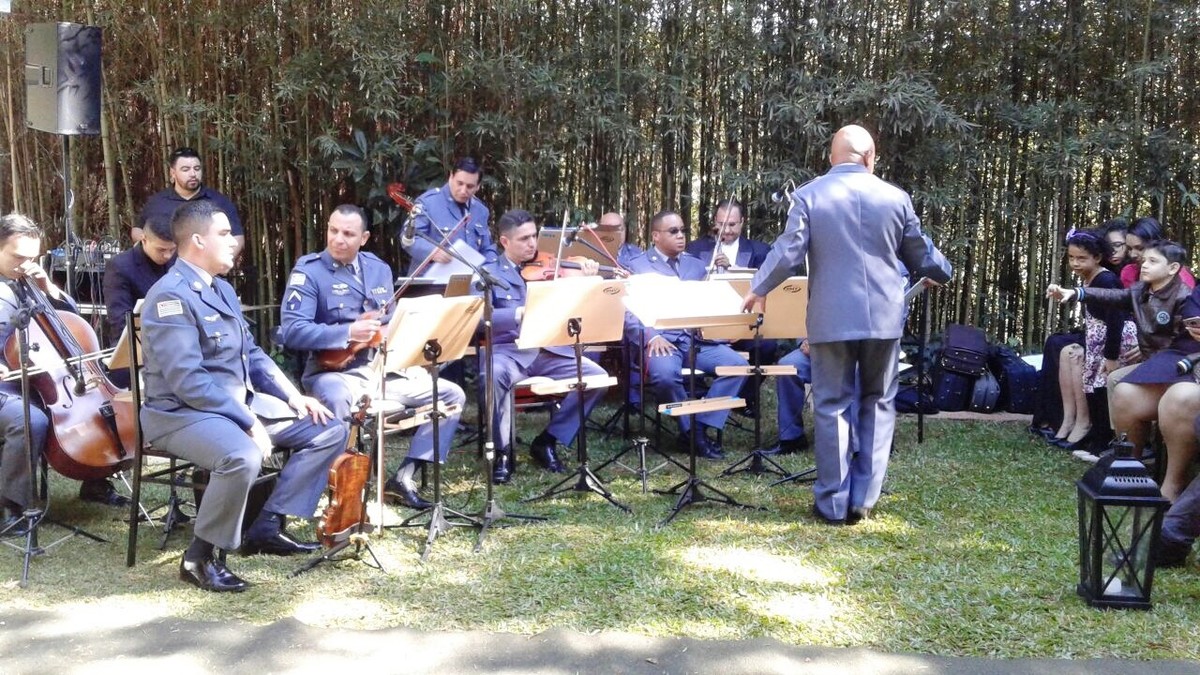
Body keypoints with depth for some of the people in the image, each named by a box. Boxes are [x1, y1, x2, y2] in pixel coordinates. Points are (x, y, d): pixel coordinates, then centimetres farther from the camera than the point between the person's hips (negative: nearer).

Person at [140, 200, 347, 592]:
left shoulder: (223, 289, 13)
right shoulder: (171, 296, -17)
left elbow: (252, 354, 20)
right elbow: (188, 382, -24)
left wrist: (293, 395, 5)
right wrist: (249, 421, -24)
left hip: (241, 401, 10)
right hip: (183, 413, -10)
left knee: (330, 431, 3)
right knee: (243, 457, -39)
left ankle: (268, 527, 4)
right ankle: (200, 557, -16)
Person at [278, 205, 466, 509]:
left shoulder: (378, 268, 13)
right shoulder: (308, 270, -6)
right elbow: (291, 332, -17)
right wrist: (348, 333, -24)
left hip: (384, 368, 7)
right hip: (334, 372, -6)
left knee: (452, 395, -2)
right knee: (338, 398, -41)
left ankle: (403, 477, 0)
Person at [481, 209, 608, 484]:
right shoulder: (488, 272, 4)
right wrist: (519, 313, -29)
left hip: (549, 350, 4)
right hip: (507, 350, -4)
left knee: (597, 376, -16)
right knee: (495, 375, -37)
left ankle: (547, 441, -1)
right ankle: (503, 451, -14)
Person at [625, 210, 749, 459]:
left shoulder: (695, 264, 22)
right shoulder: (637, 266, 7)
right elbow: (630, 313, -2)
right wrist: (651, 337, -19)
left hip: (698, 338, 5)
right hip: (662, 340, -4)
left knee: (739, 364, -20)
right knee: (665, 374, -36)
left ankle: (705, 426, -12)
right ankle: (690, 430, -12)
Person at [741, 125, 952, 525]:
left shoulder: (808, 195, -3)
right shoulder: (895, 197, 2)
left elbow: (788, 252, -8)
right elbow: (921, 256, 11)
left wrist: (757, 290, 8)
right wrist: (942, 274, 33)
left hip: (831, 318, -1)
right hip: (883, 316, 1)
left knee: (831, 407, 6)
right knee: (878, 403, 13)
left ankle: (832, 504, 9)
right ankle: (863, 500, 13)